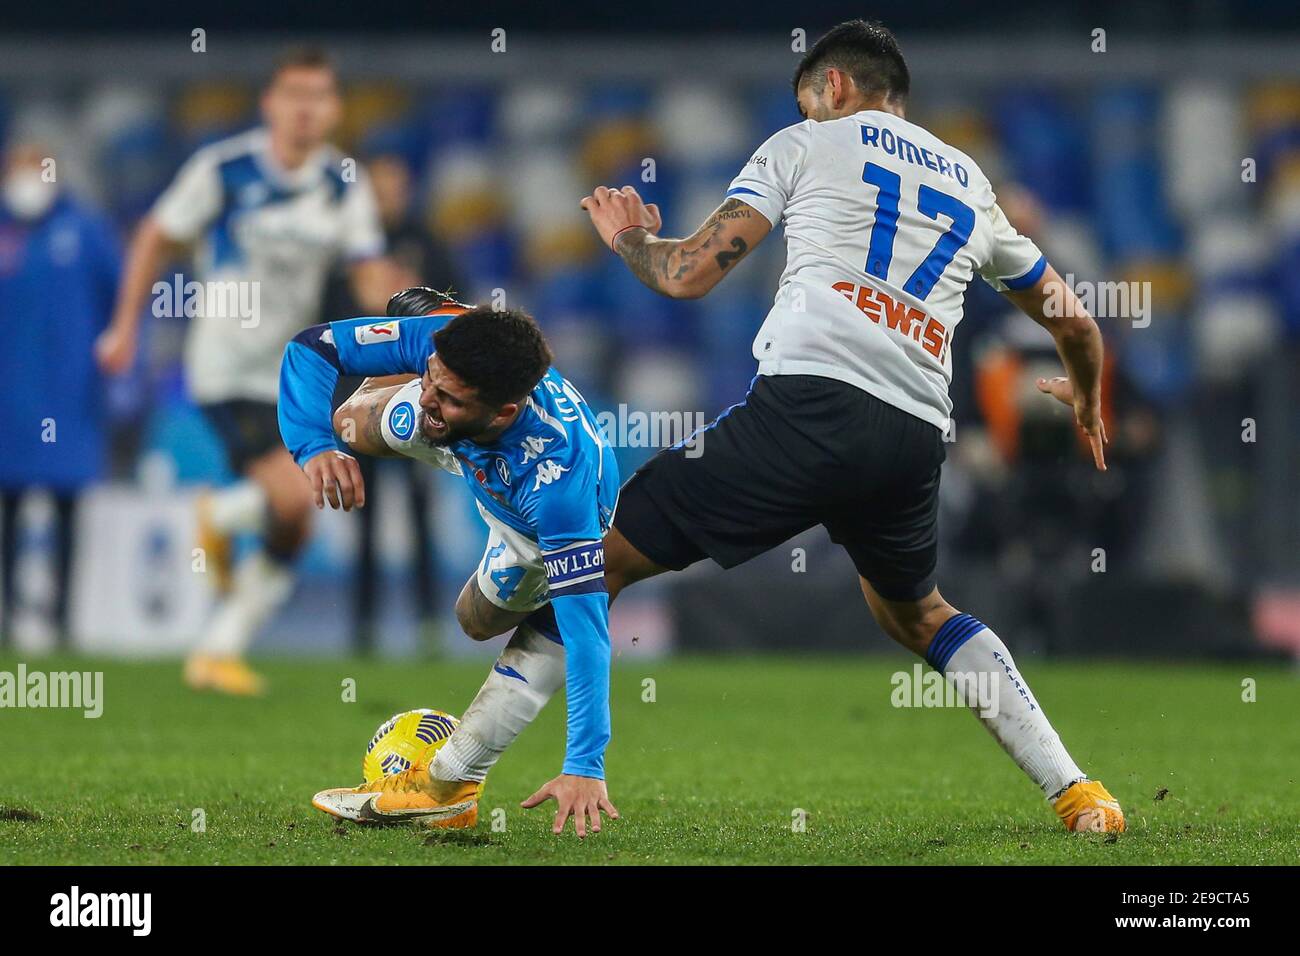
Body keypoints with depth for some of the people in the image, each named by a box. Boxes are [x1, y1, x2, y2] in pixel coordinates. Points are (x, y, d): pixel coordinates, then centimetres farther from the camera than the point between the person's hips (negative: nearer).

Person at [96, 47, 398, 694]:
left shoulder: (344, 185, 2)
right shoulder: (224, 169, -10)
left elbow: (370, 271, 0)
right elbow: (157, 237, 1)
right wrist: (125, 325, 1)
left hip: (292, 371, 6)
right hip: (226, 368, -6)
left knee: (291, 532, 5)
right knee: (293, 497, -22)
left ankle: (219, 651, 19)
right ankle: (219, 517, 11)